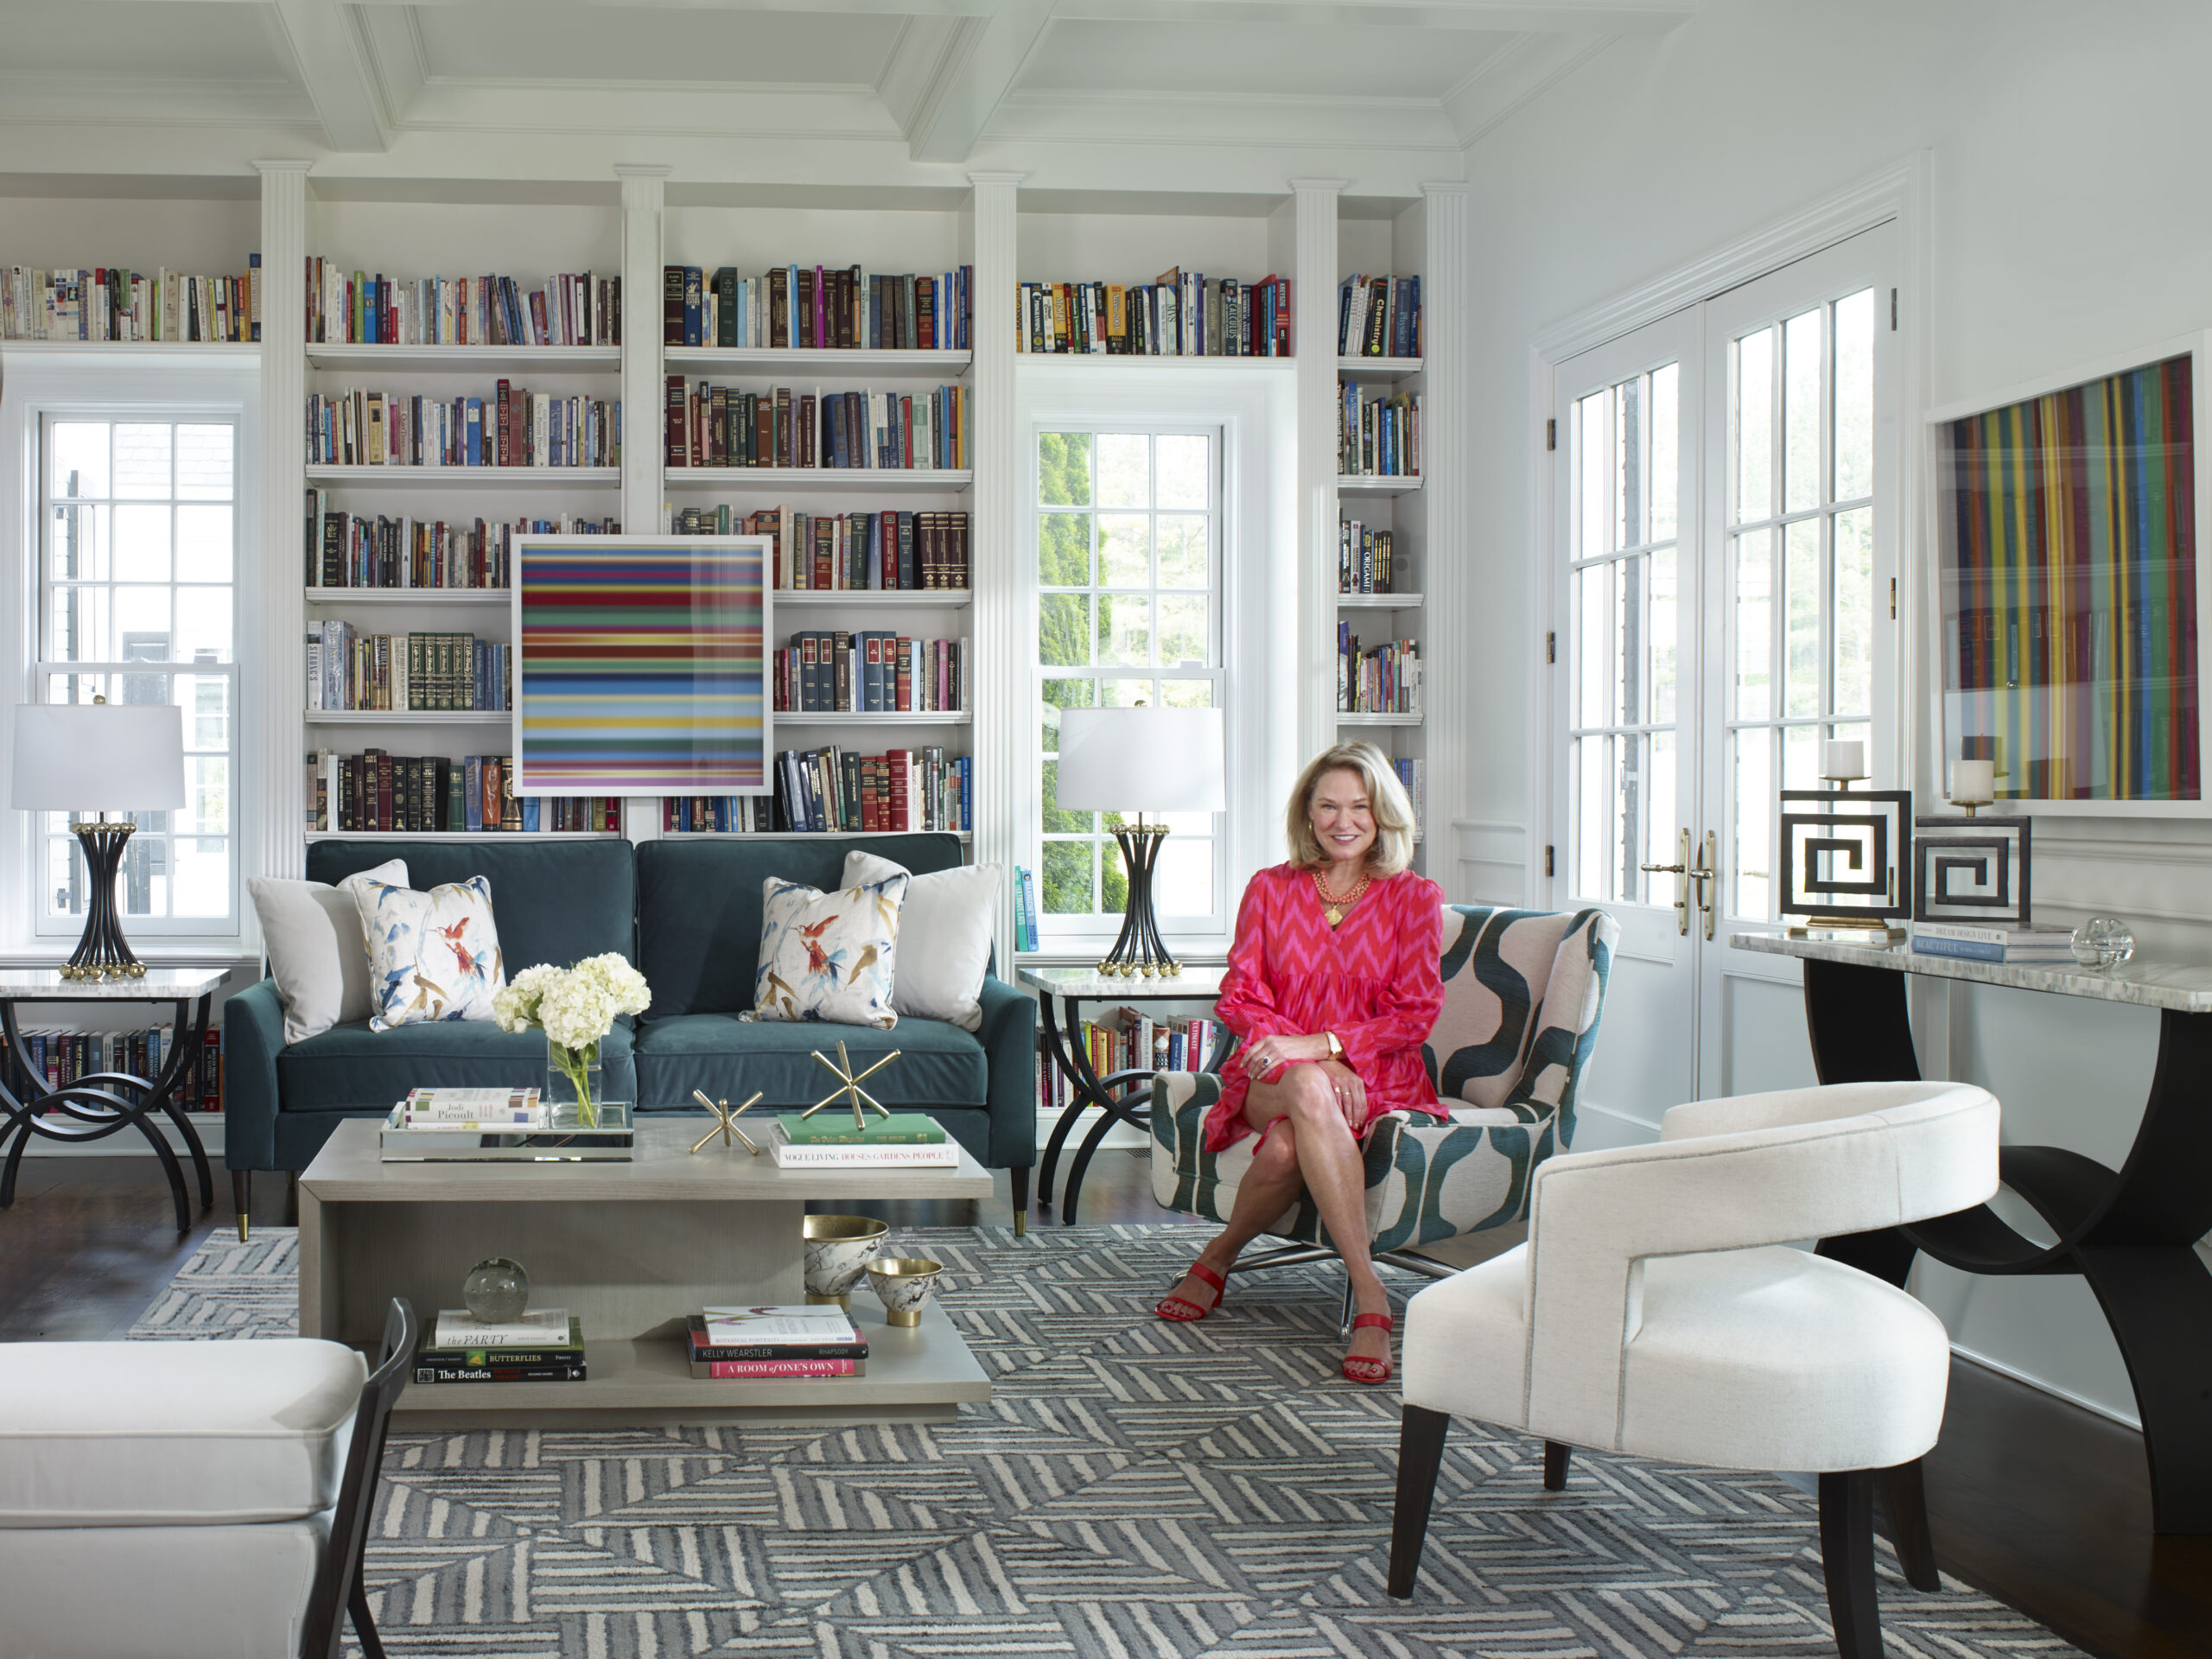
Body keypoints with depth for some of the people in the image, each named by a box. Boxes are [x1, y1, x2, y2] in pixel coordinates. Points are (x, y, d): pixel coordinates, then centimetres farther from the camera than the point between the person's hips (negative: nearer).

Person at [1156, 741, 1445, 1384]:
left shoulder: (1414, 899, 7)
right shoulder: (1271, 890, 10)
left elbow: (1416, 1015, 0)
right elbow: (1239, 999, 4)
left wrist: (1322, 1044, -16)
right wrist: (1317, 1064, -14)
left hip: (1374, 1077, -1)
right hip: (1276, 1072, 1)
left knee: (1286, 1147, -39)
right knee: (1309, 1092, -40)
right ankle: (1369, 1295, -40)